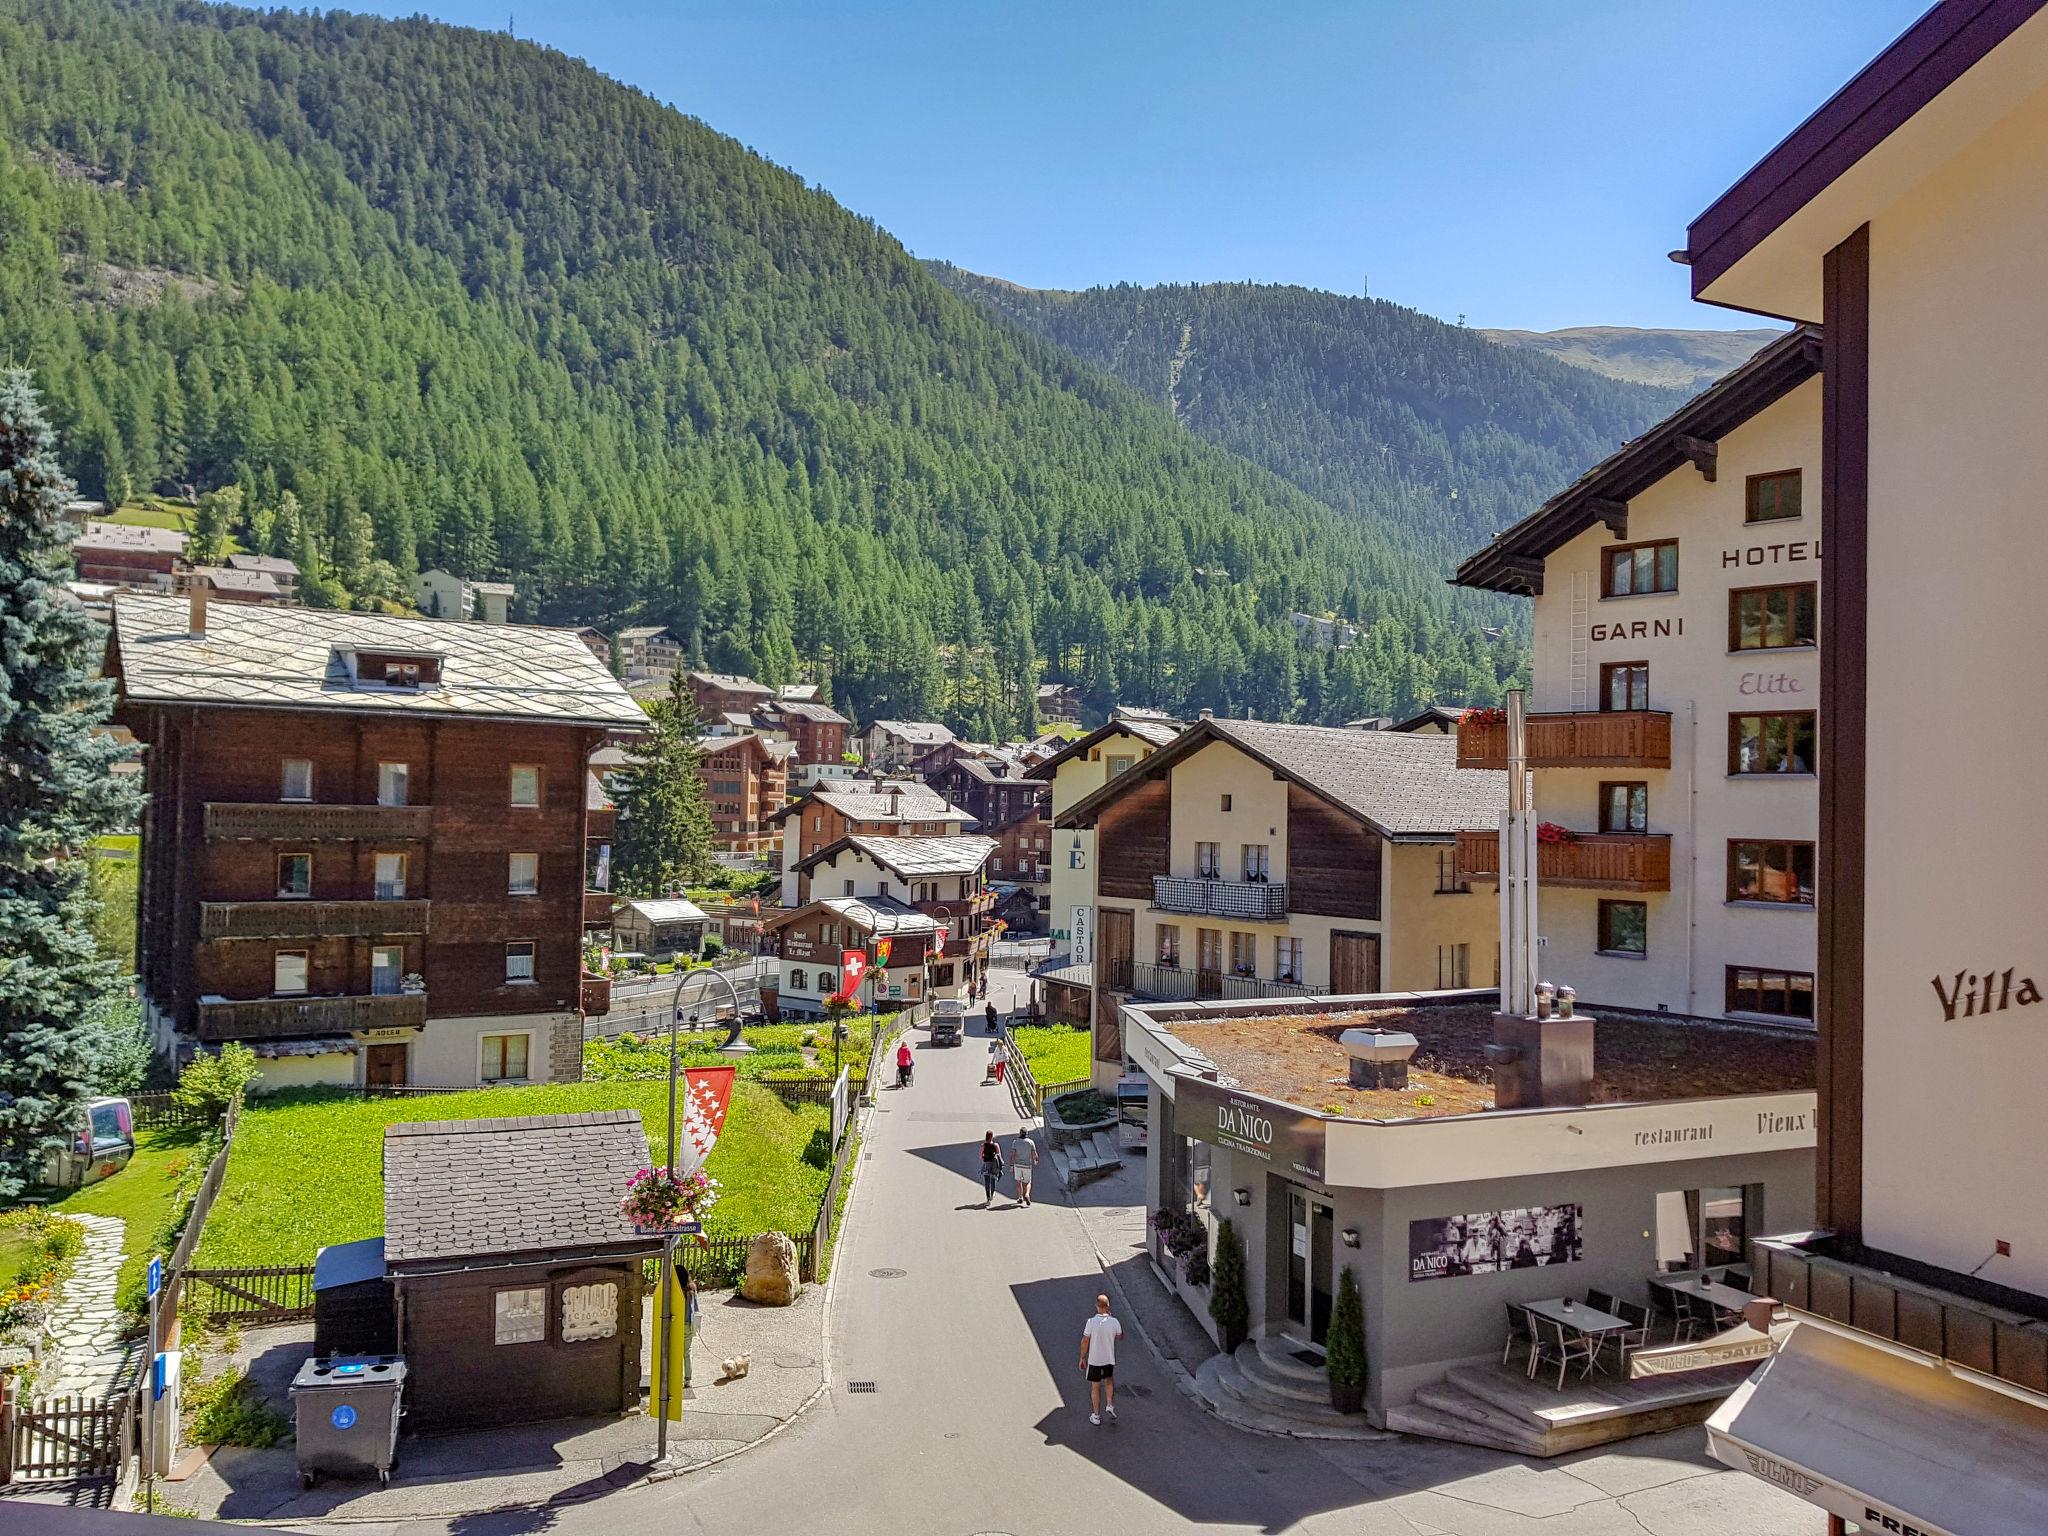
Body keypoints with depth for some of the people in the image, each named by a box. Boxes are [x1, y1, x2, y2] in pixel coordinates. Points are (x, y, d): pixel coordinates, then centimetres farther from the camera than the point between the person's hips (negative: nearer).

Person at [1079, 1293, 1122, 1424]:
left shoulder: (1091, 1322, -19)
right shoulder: (1114, 1322, -13)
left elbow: (1085, 1341, -13)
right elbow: (1120, 1336, 6)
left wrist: (1082, 1358, 0)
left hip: (1094, 1359, -2)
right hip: (1109, 1359, 2)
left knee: (1095, 1387, 13)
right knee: (1109, 1381, 29)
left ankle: (1096, 1416, 22)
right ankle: (1109, 1405, 17)